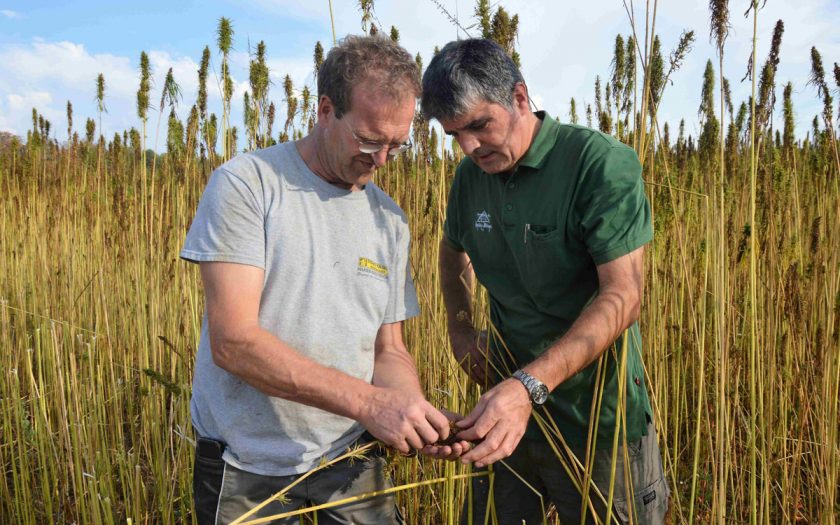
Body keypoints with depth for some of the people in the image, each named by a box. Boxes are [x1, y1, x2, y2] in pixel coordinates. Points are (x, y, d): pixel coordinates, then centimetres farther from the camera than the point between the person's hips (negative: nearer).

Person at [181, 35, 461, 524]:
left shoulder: (390, 219, 3)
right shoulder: (246, 184, -13)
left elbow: (389, 351, 6)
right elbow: (232, 341, -21)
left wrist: (414, 415, -15)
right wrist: (368, 401, -27)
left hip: (350, 458, 4)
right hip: (246, 464, -3)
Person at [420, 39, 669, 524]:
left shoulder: (602, 163, -18)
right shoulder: (471, 175, 2)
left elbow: (623, 295, -25)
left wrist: (529, 386, -35)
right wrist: (461, 332, 10)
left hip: (597, 415, -5)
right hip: (507, 408, 6)